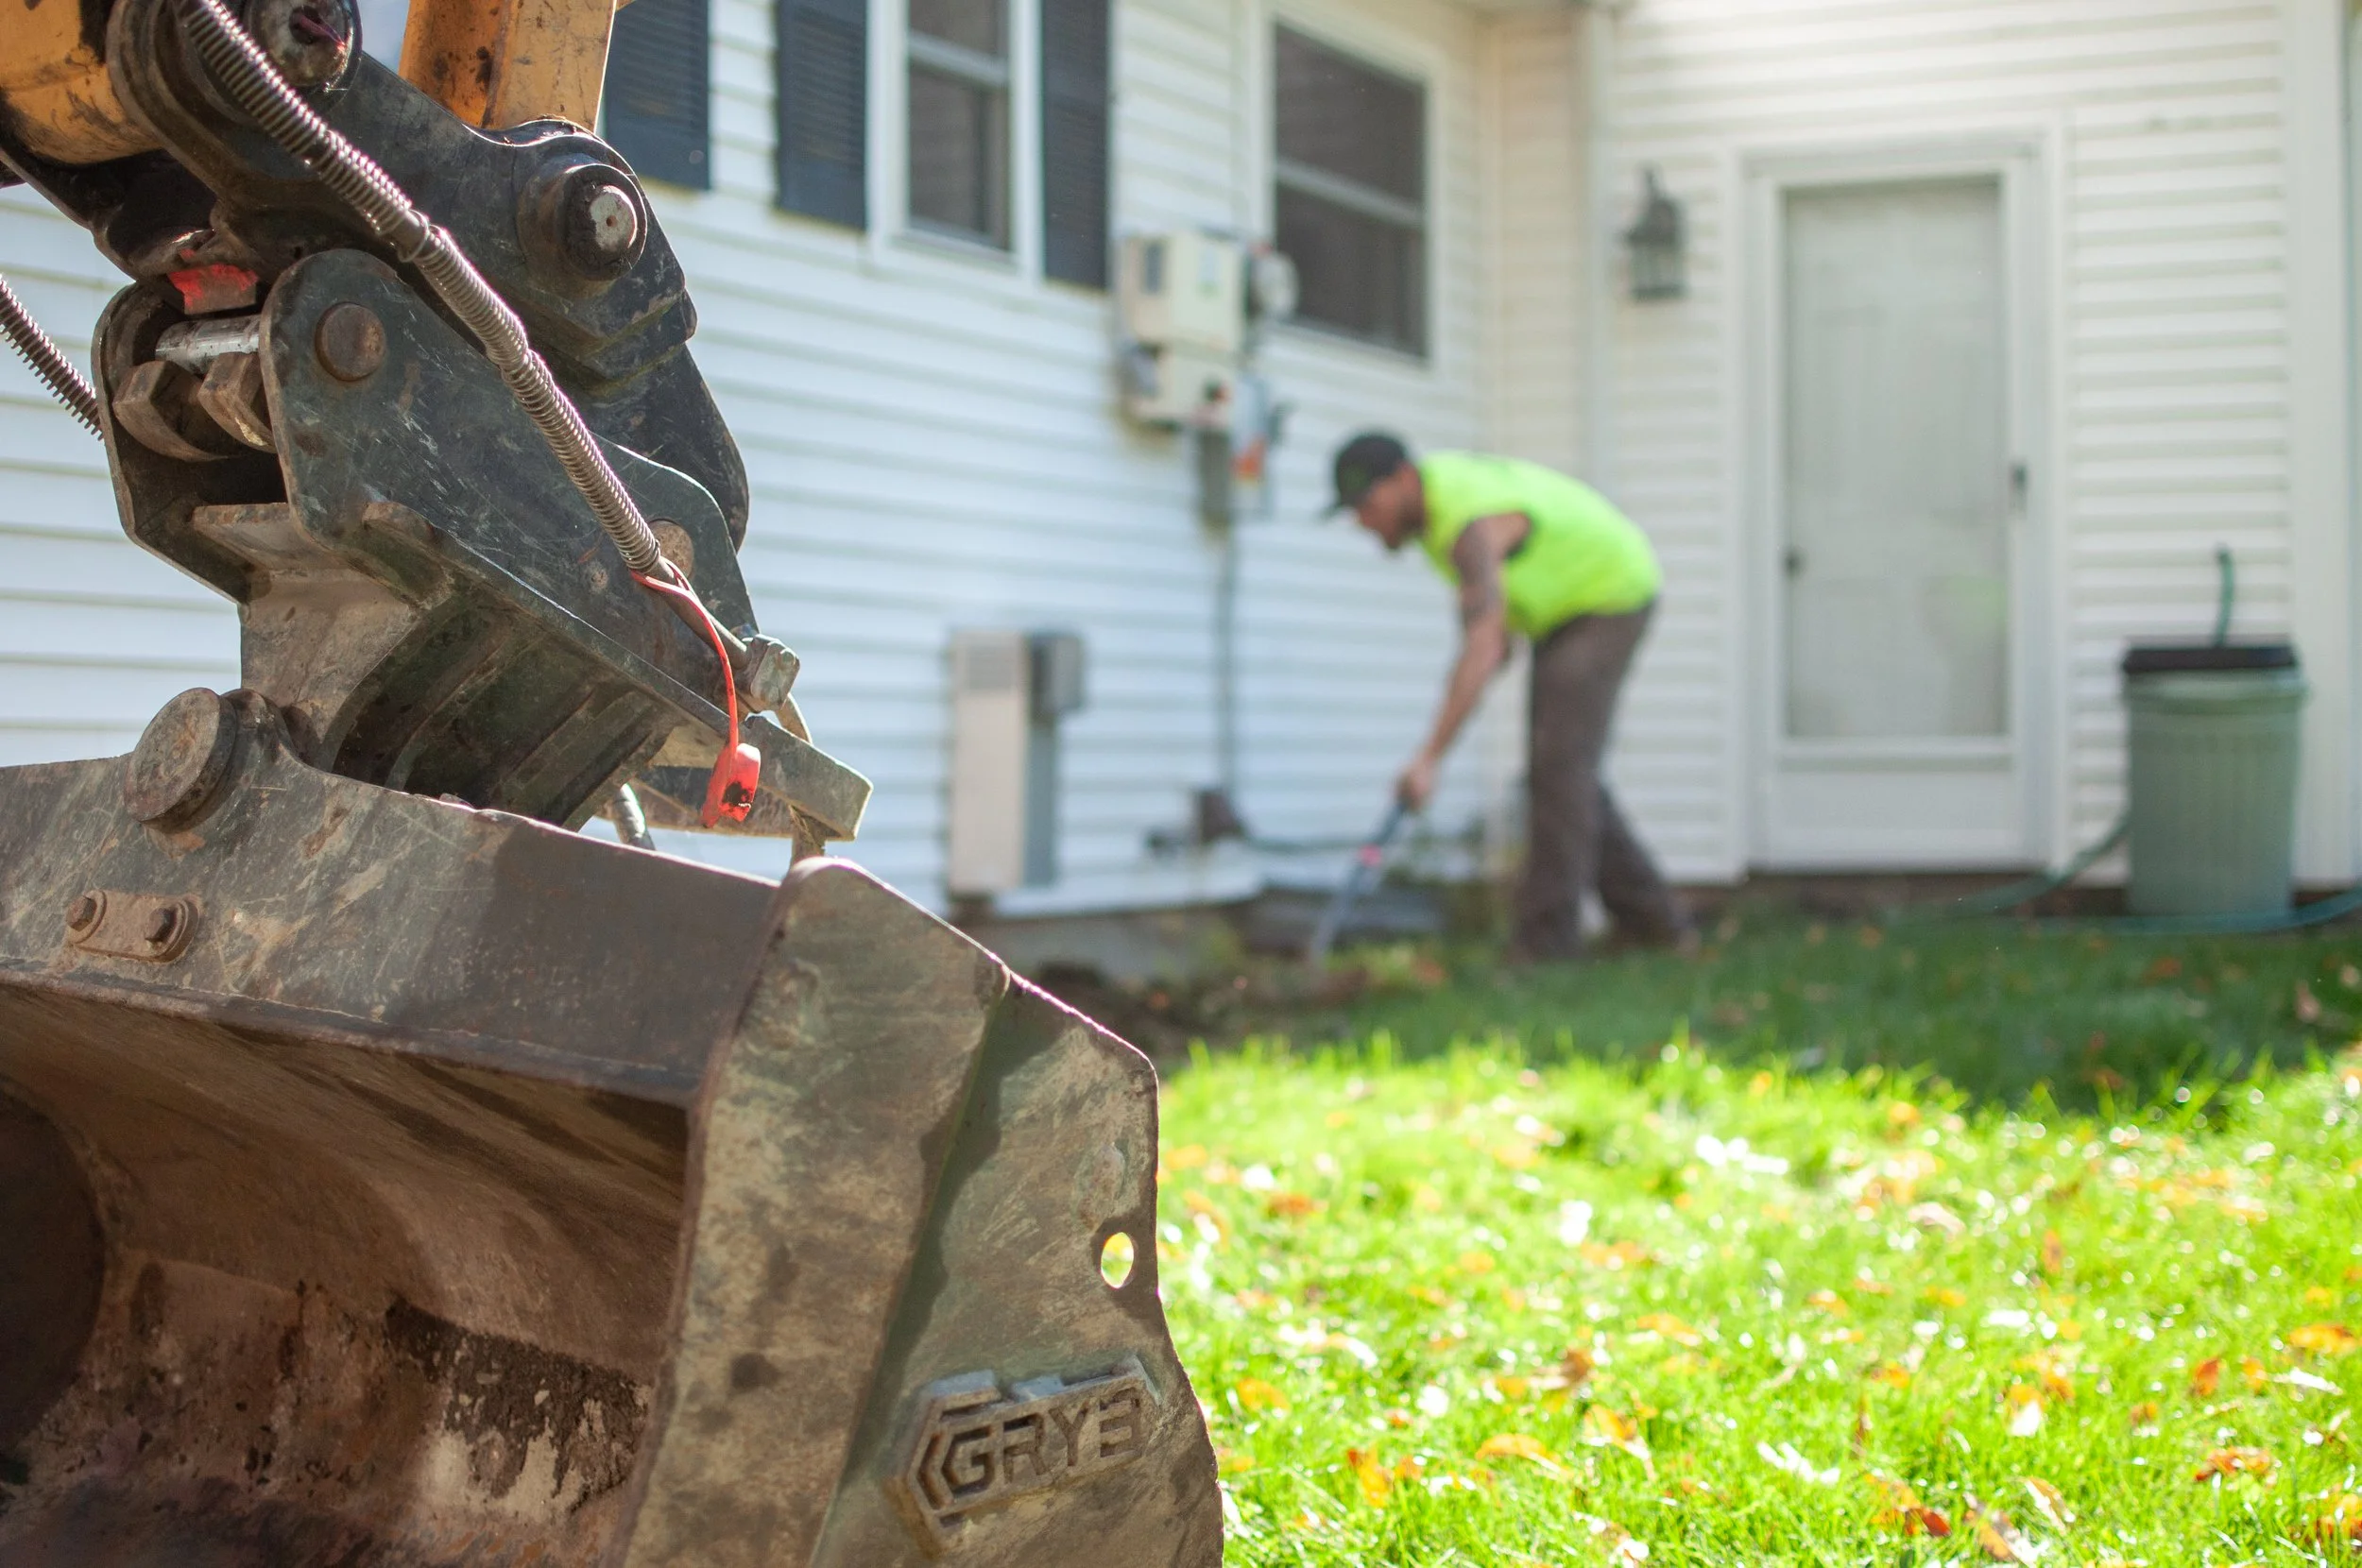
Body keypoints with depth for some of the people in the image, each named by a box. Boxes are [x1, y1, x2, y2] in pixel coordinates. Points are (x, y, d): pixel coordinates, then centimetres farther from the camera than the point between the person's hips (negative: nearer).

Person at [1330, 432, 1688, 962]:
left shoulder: (1472, 525, -34)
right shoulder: (1430, 480, -5)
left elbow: (1481, 651, -43)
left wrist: (1428, 759, -47)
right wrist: (1499, 628, 9)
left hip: (1611, 598, -10)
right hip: (1567, 605, 10)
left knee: (1558, 765, -17)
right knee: (1559, 770, 6)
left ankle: (1546, 938, -15)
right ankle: (1650, 918, 11)